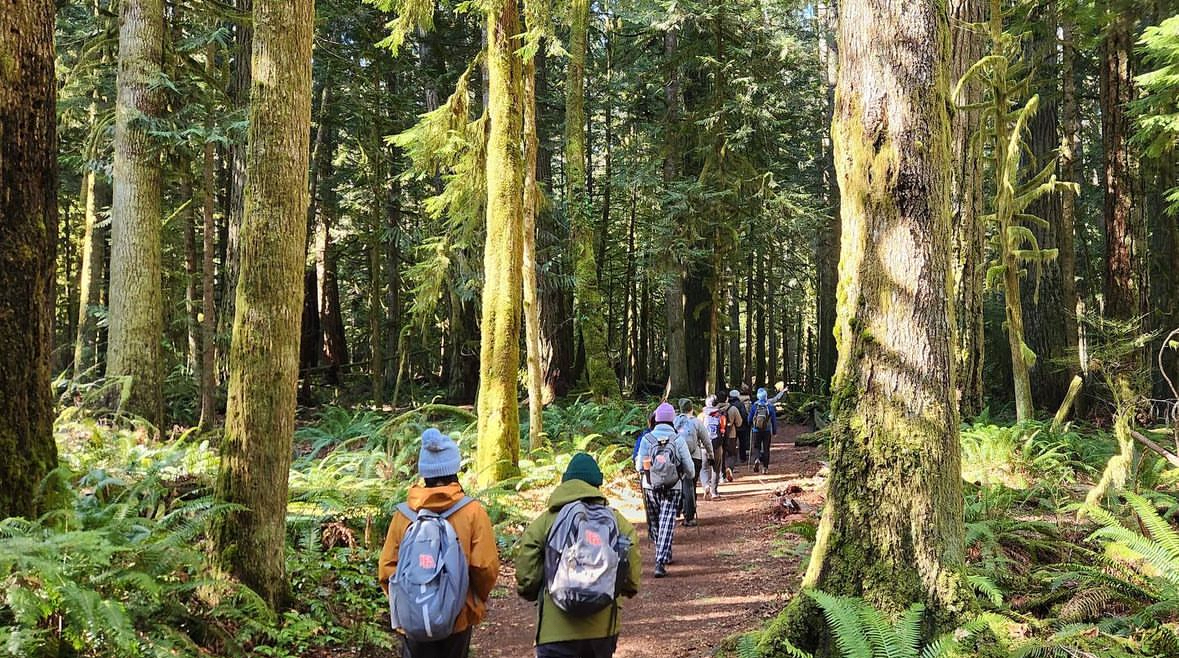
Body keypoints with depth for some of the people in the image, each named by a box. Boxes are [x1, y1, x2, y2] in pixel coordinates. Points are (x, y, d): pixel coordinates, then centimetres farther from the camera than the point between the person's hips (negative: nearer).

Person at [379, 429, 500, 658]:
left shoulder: (404, 514, -6)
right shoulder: (473, 511, -10)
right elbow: (485, 566, -10)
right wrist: (479, 599, 9)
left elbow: (386, 568, -4)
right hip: (458, 617, -1)